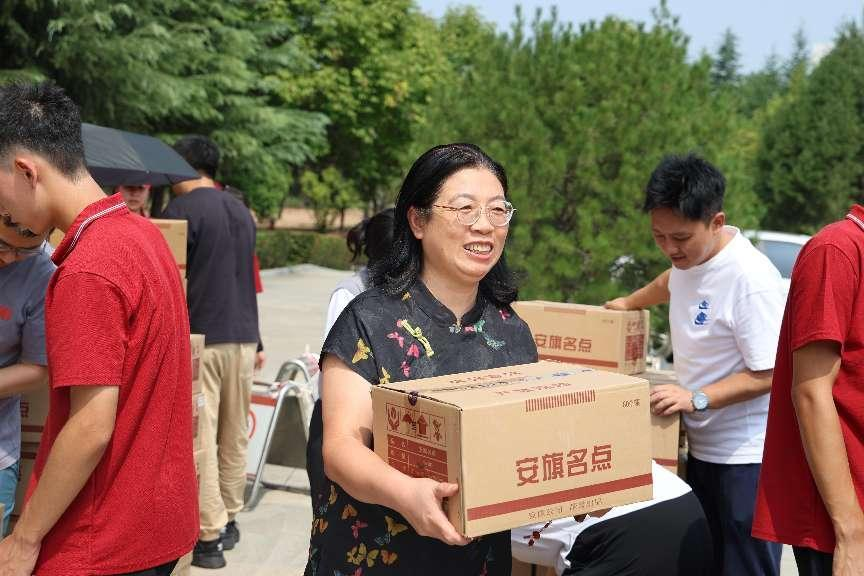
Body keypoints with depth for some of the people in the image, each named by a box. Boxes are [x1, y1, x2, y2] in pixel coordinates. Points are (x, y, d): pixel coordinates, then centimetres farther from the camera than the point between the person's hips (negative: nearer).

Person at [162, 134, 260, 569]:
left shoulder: (182, 209, -8)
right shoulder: (241, 211, 15)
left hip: (201, 337, -7)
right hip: (242, 336, 7)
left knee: (200, 438, -3)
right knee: (234, 434, 14)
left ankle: (209, 537, -2)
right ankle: (228, 520, 23)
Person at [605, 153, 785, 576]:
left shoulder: (751, 278, -23)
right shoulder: (689, 256, 3)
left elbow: (768, 375, -20)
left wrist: (697, 398, -26)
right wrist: (628, 303, 35)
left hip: (746, 460, -8)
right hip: (702, 447, 8)